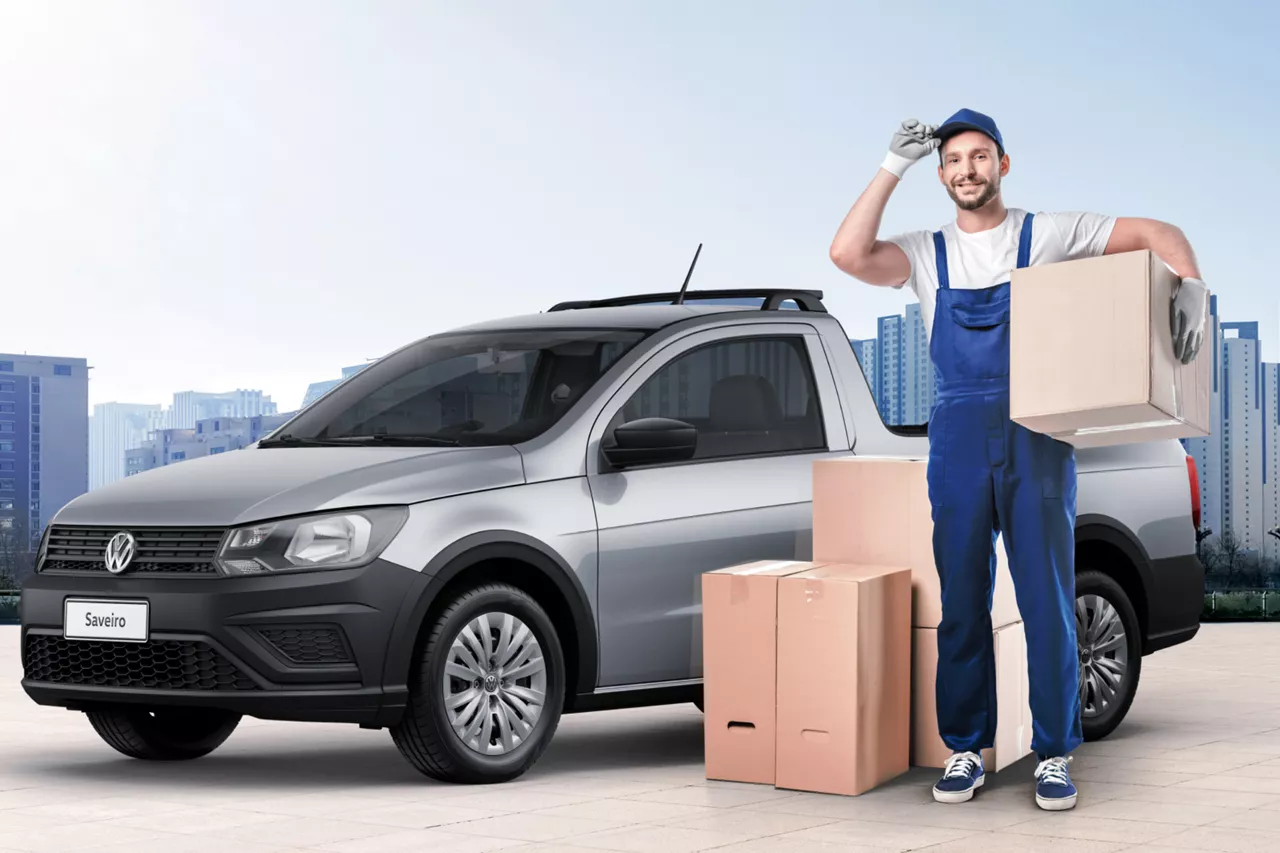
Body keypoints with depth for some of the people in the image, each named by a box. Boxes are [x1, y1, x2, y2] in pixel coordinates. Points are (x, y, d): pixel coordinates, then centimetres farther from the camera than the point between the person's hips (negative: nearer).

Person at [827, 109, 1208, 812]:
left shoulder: (1046, 235, 7)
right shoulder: (927, 253, 11)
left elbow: (1158, 234, 4)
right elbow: (849, 254, -8)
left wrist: (1189, 287, -16)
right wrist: (894, 167, -4)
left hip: (1037, 434, -1)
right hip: (959, 436, 2)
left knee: (1047, 598, -2)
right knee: (962, 600, 4)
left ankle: (1053, 756, 6)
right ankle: (964, 750, 13)